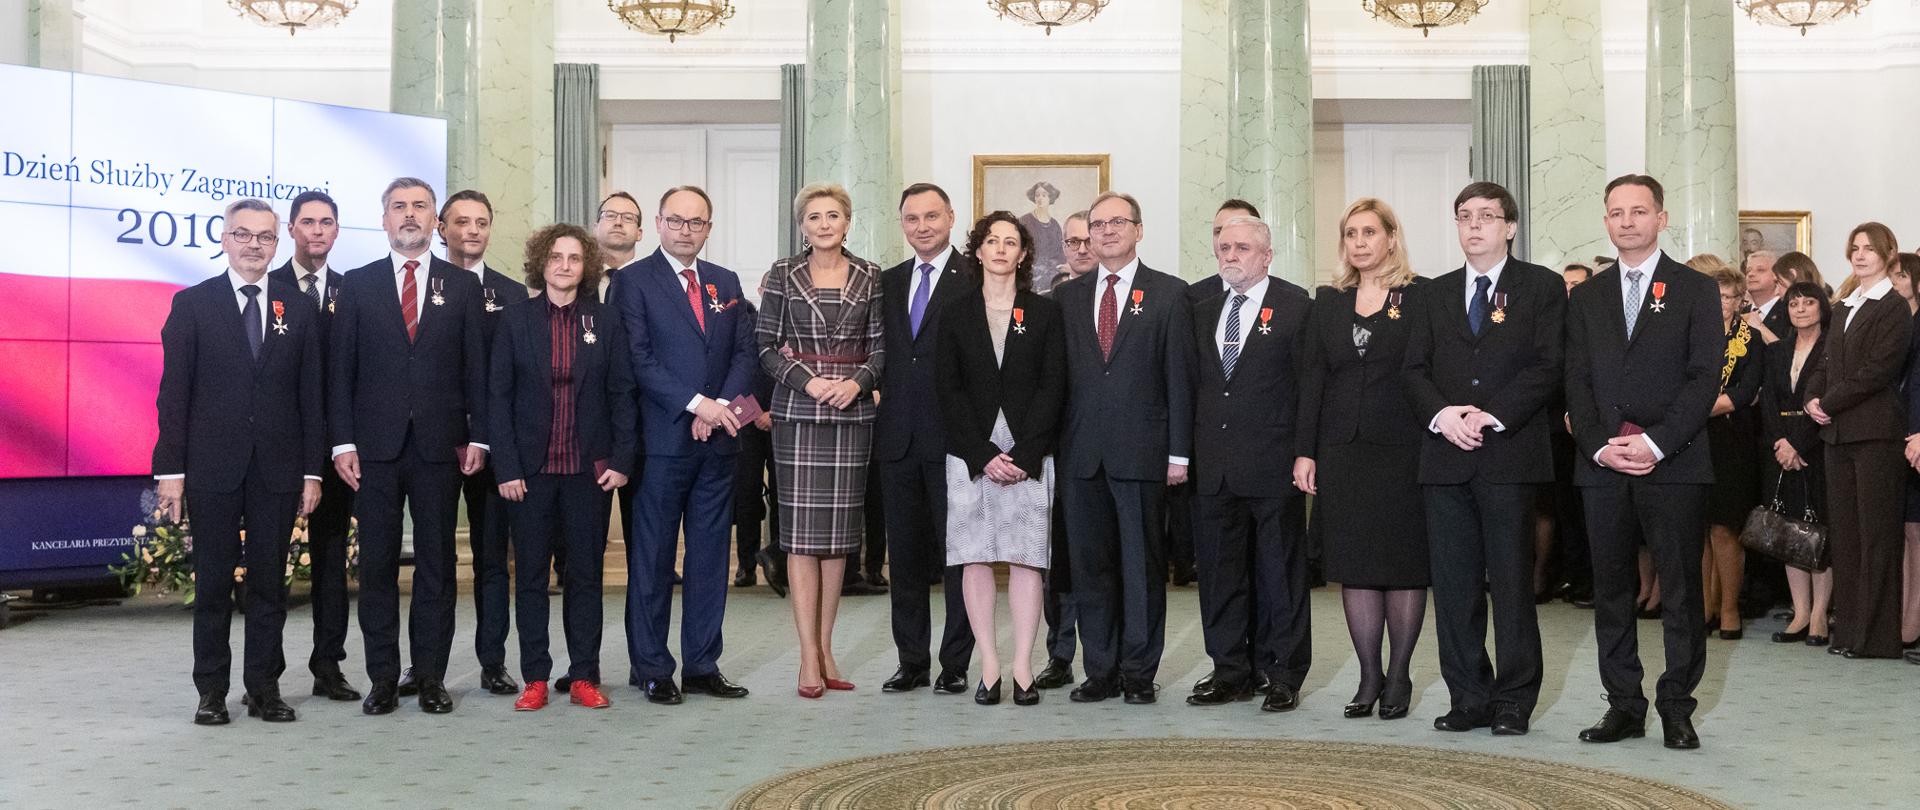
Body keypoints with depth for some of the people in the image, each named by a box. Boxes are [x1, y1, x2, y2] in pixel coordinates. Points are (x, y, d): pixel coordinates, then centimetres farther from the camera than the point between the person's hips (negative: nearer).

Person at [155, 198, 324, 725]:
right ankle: (211, 692, 15)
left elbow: (311, 396, 6)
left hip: (278, 467, 2)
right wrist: (170, 470, -6)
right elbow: (173, 393, -1)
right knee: (213, 582, 6)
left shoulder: (300, 309, 7)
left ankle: (265, 688, 15)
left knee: (269, 581, 7)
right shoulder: (192, 304, 2)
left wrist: (312, 470, 1)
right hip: (212, 466, -1)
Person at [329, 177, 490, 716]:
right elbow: (340, 369, 4)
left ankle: (431, 676, 11)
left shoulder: (463, 286, 8)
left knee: (436, 564, 4)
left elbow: (475, 367, 6)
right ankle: (382, 678, 11)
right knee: (377, 564, 3)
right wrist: (342, 441, -4)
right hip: (376, 447, 0)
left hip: (440, 445, 0)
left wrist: (478, 436, -1)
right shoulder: (357, 285, 7)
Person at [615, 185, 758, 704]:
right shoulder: (634, 281, -2)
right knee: (652, 557, 2)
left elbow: (744, 353, 9)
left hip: (717, 439, 5)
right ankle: (652, 669, 11)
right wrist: (697, 403, -16)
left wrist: (723, 405, -8)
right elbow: (639, 359, -10)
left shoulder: (725, 283, 14)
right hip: (662, 440, -5)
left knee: (710, 556, 9)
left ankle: (703, 665, 17)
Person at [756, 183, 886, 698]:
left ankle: (825, 648, 15)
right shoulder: (783, 274, 3)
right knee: (801, 530, -4)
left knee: (839, 530, 6)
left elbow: (881, 346, 7)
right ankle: (809, 657, -1)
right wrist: (807, 382, -13)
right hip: (797, 411, -2)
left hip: (853, 412, 2)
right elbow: (766, 346, 1)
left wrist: (858, 382, -11)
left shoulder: (869, 277, 7)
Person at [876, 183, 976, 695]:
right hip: (898, 437, 6)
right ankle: (912, 661, 20)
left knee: (958, 554, 1)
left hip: (953, 437, -5)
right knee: (905, 553, 11)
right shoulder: (889, 282, 15)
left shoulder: (977, 279, -3)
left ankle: (955, 664, 9)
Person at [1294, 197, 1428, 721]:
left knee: (1404, 564, 2)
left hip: (1403, 450, -4)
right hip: (1342, 451, 4)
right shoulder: (1329, 301, 11)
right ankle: (1369, 677, 13)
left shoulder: (1421, 297, 0)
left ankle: (1399, 677, 12)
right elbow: (1312, 379, 9)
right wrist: (1304, 451, 2)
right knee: (1354, 565, 5)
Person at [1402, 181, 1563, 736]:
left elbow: (1548, 365, -5)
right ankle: (1469, 699, 12)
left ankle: (1514, 701, 8)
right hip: (1446, 458, 4)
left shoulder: (1542, 288, 5)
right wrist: (1441, 414, -9)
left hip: (1510, 455, -4)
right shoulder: (1437, 296, 17)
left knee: (1512, 581, 0)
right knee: (1453, 585, 4)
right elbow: (1416, 369, 11)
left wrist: (1492, 416, -14)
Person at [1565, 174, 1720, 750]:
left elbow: (1704, 378, -4)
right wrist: (1600, 447, -7)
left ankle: (1677, 707, 10)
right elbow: (1577, 383, 8)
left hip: (1675, 464, -3)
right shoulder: (1586, 298, 14)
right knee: (1611, 590, 5)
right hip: (1603, 465, 3)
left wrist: (1655, 443, -14)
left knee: (1681, 590, 1)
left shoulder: (1696, 291, 4)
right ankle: (1624, 705, 13)